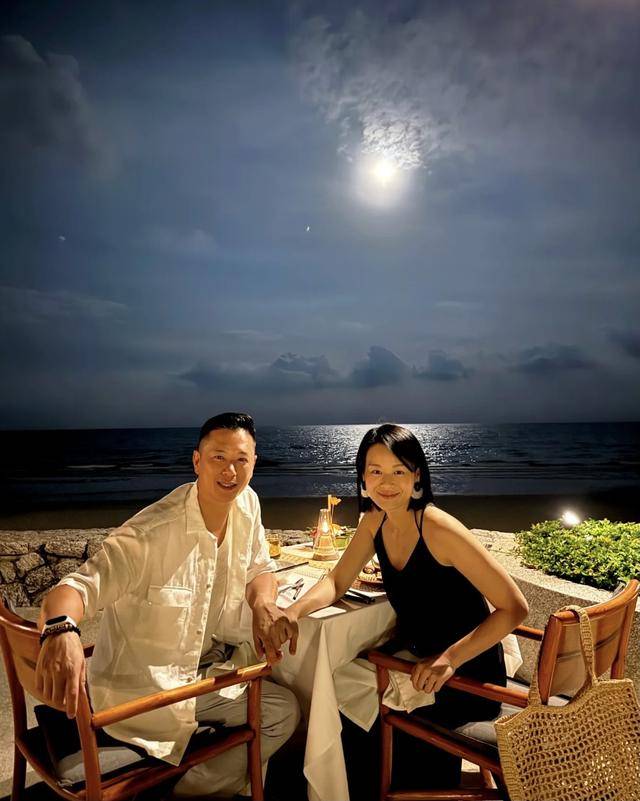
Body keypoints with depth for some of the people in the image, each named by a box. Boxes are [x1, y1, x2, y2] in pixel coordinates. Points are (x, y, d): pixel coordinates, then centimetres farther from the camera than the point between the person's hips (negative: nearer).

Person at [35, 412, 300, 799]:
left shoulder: (247, 503, -7)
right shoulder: (152, 532, -29)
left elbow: (260, 570, 2)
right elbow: (78, 586, -33)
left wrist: (263, 603, -21)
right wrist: (61, 630, -56)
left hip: (202, 670, 7)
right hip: (142, 688, -7)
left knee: (285, 709, 1)